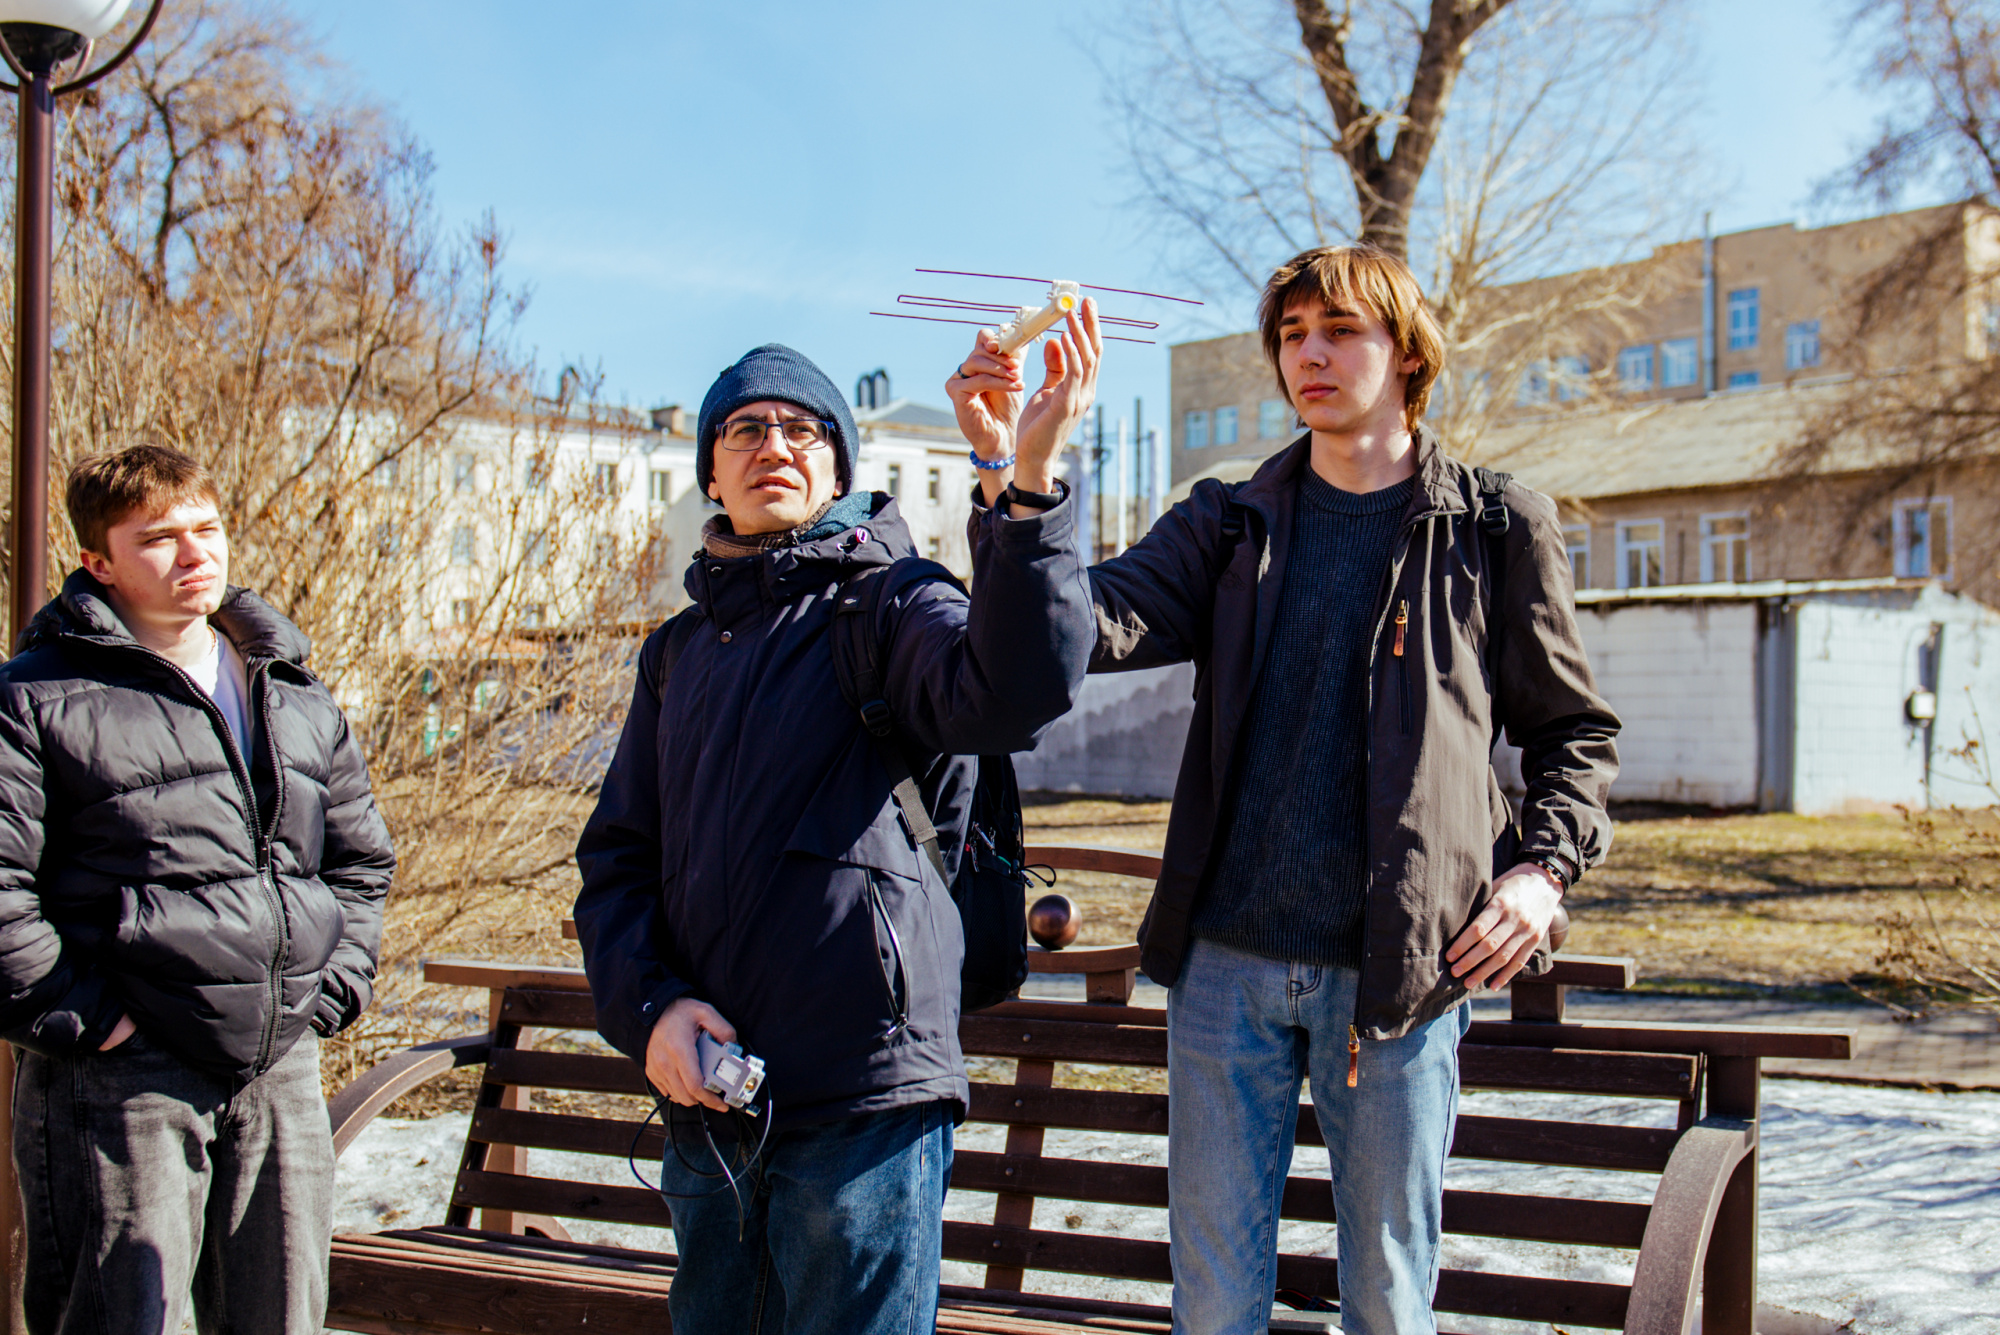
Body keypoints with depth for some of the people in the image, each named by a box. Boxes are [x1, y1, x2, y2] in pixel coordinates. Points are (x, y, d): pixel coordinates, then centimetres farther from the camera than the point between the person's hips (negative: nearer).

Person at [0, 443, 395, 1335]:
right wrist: (76, 1018, -13)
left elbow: (361, 858, 21)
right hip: (120, 1085, -5)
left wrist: (334, 988, 10)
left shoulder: (297, 696, 13)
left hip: (282, 1071, 6)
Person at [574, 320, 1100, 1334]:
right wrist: (647, 1005, -5)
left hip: (863, 1105, -6)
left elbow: (1016, 693, -27)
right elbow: (616, 857, 13)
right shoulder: (681, 650, 14)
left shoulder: (896, 609, -4)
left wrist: (1027, 480, -40)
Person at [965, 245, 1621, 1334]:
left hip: (1401, 970, -2)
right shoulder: (1229, 525, 10)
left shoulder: (1496, 532, 5)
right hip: (1226, 961, 2)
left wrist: (1543, 866, -5)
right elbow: (1098, 623, -8)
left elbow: (1576, 730, 12)